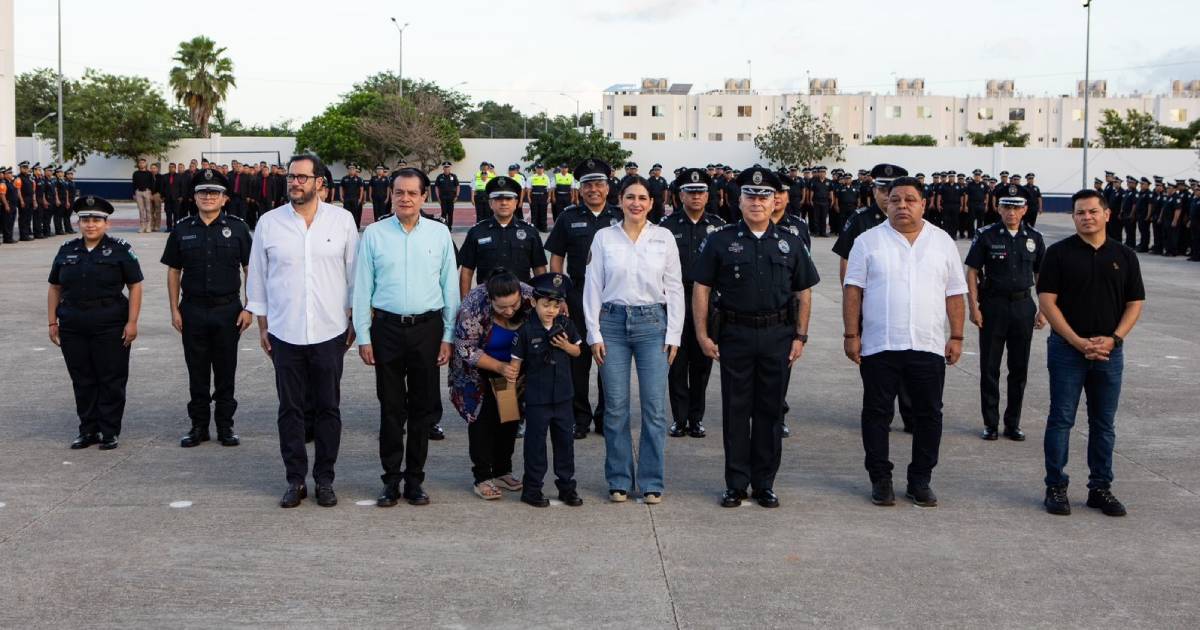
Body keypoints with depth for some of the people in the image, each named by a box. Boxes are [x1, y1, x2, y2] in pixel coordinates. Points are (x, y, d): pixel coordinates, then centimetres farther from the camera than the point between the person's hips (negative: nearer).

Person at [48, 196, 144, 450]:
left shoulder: (120, 250, -2)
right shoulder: (67, 251, 10)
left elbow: (135, 287, -4)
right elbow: (55, 288, 14)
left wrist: (132, 322, -11)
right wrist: (53, 322, 8)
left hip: (111, 328, -4)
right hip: (73, 329, 4)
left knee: (111, 381, 1)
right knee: (82, 381, 9)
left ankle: (109, 432, 11)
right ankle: (88, 430, 19)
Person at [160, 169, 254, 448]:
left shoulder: (237, 228, 1)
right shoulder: (182, 229, 5)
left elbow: (250, 269, 2)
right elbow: (173, 271, 9)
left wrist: (249, 309, -5)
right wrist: (174, 310, 3)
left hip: (228, 310, -1)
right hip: (193, 310, 1)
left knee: (226, 372, 6)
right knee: (197, 373, 8)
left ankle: (225, 425, 16)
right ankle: (199, 426, 18)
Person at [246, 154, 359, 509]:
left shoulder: (342, 220, 0)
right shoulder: (269, 223, 2)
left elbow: (354, 274, 6)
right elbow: (257, 277, 8)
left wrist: (353, 321, 5)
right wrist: (262, 326, 7)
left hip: (330, 332, 0)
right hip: (284, 332, 1)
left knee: (328, 408, 7)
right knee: (290, 409, 7)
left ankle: (324, 479, 18)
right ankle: (295, 479, 17)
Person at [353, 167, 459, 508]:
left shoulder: (440, 233, 3)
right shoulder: (374, 233, 2)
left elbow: (451, 286, 5)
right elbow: (362, 288, 3)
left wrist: (448, 336, 2)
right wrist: (363, 336, -1)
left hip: (427, 328, 1)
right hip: (387, 328, -1)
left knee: (423, 407, 7)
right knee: (391, 408, 5)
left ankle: (415, 480, 18)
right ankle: (391, 480, 14)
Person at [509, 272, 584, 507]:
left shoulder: (565, 325, 1)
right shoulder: (526, 330, -10)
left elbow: (577, 350, 12)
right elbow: (517, 359, -8)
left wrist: (566, 345, -9)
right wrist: (511, 372, -28)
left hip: (563, 396, 4)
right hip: (537, 398, -4)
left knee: (565, 440, 12)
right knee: (536, 442, 4)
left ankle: (567, 486, 23)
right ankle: (532, 489, 15)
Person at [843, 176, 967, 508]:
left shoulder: (942, 242, 8)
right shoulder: (868, 241, 2)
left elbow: (955, 294, 9)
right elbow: (853, 290, 0)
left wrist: (956, 337, 4)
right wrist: (851, 335, -6)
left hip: (929, 346, 2)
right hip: (879, 346, -1)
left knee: (928, 415, 6)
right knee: (877, 413, 4)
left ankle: (920, 481, 18)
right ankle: (880, 479, 17)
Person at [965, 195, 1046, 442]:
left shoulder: (1034, 238, 5)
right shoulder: (986, 236, -4)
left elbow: (1041, 275, 11)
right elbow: (972, 273, -4)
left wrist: (1042, 310, 4)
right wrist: (974, 307, -11)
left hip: (1023, 306, 3)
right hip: (993, 305, -3)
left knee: (1019, 368, 8)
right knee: (989, 368, 3)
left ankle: (1013, 423, 19)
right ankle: (990, 423, 13)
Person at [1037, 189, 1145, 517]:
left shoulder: (1124, 255, 6)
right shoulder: (1059, 253, -2)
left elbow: (1135, 303, 7)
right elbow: (1047, 301, -7)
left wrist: (1113, 339, -9)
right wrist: (1079, 342, -13)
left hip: (1109, 352, 3)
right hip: (1067, 349, -3)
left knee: (1104, 424, 9)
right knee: (1061, 420, 1)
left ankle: (1101, 487, 19)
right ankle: (1056, 487, 10)